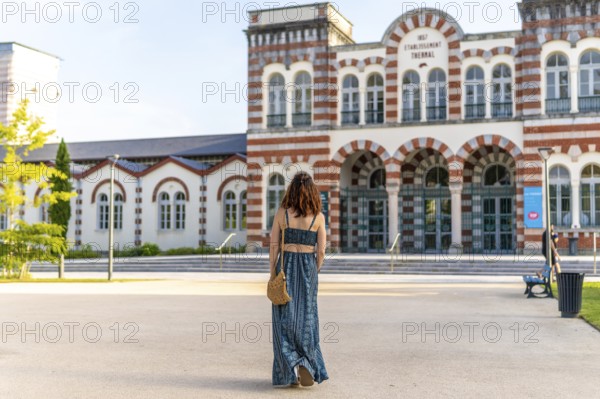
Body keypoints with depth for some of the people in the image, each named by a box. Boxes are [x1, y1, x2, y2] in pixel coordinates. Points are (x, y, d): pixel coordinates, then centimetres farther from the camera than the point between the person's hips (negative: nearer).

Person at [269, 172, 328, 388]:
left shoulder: (282, 212, -3)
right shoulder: (318, 216, -2)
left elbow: (274, 246, -3)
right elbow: (320, 251, -2)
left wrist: (272, 274, 4)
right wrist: (313, 274, 13)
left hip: (286, 266, 0)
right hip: (308, 268, 1)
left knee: (285, 319, 5)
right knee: (306, 319, 9)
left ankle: (291, 368, -5)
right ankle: (309, 368, 5)